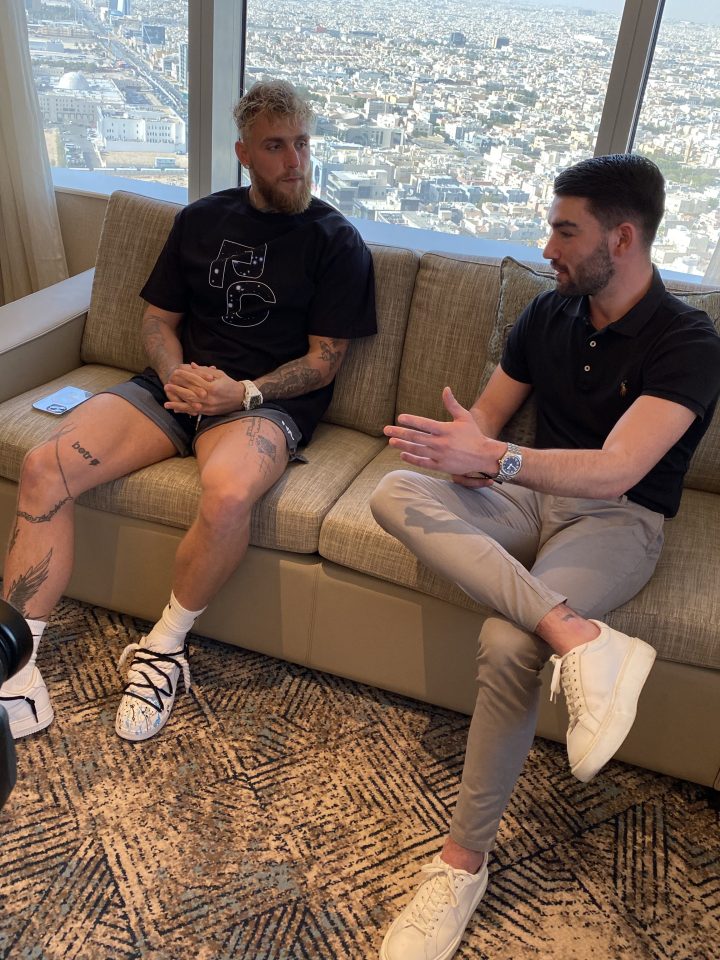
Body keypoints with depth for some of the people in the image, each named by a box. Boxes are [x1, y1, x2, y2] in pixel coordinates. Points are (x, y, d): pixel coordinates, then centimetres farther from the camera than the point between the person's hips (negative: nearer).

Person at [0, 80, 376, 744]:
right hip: (177, 385, 5)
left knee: (228, 494, -39)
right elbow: (160, 319, 16)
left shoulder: (336, 242, 3)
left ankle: (164, 648, -12)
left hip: (266, 402, -4)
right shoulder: (201, 219, 16)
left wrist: (245, 392, -17)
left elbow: (323, 362, -2)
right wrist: (175, 374, -6)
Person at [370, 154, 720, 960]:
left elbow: (614, 471, -24)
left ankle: (462, 862, -13)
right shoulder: (549, 313, 8)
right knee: (394, 493, -24)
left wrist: (494, 458, -37)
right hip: (529, 497, 6)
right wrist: (465, 453, -11)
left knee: (506, 643, -33)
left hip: (617, 520, -5)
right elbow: (487, 416, 13)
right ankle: (579, 637, -35)